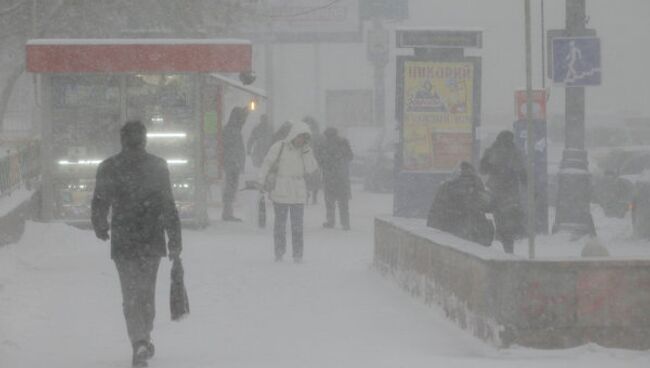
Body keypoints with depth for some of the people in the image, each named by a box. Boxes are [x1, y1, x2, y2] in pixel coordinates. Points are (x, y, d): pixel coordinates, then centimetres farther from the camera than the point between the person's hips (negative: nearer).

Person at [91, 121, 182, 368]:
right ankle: (144, 339, 29)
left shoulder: (109, 168, -4)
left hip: (123, 243, -1)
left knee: (131, 296, 1)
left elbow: (99, 204, 2)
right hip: (152, 242, 1)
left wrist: (100, 228, 22)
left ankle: (140, 343, -16)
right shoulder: (158, 166, -5)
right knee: (147, 292, 18)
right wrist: (175, 242, -2)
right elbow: (168, 206, -6)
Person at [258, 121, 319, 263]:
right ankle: (279, 253, 16)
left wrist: (306, 151, -11)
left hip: (298, 194, 2)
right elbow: (267, 164, 1)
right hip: (281, 192, -2)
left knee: (297, 225, -1)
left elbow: (311, 169, -5)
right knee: (280, 223, 6)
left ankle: (298, 255, 5)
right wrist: (261, 181, -5)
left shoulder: (306, 150, 6)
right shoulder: (279, 147, -3)